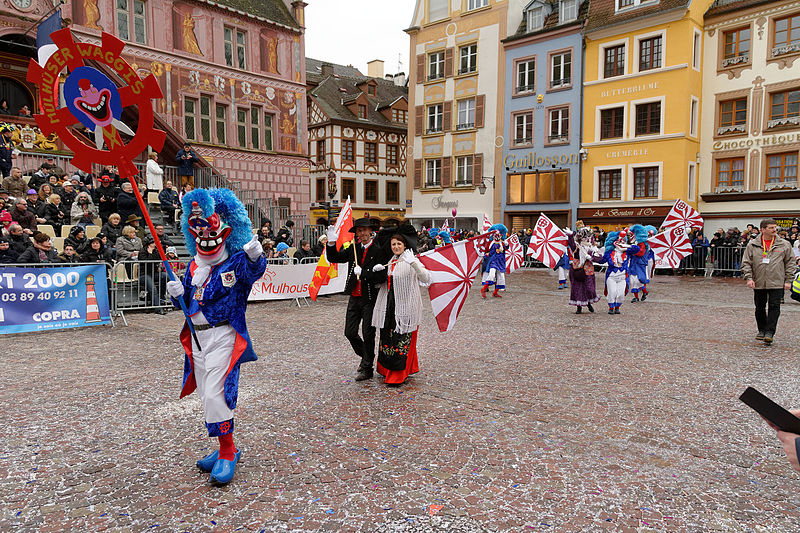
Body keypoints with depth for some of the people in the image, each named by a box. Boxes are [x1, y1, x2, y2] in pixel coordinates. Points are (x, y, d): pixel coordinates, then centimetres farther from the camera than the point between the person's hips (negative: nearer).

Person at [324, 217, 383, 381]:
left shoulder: (378, 249, -8)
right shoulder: (353, 248, 9)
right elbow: (334, 258, 7)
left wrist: (363, 272, -21)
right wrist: (331, 243, -7)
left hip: (370, 299, -5)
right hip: (354, 298, 5)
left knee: (368, 334, 3)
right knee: (350, 333, 9)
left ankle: (367, 368, 18)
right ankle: (365, 357, 34)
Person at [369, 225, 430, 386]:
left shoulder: (412, 260, -8)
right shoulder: (390, 261, 14)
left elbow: (426, 279, -22)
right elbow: (381, 280, 25)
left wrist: (413, 263, -35)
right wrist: (377, 271, 4)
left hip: (406, 305, -7)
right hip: (389, 305, 7)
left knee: (402, 340, -2)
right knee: (387, 337, 12)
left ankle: (398, 374, 10)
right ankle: (388, 370, 29)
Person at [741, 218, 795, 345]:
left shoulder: (784, 245, 2)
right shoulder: (752, 245, 2)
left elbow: (790, 263, 6)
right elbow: (746, 262, 3)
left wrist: (788, 280, 0)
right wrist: (749, 277, -9)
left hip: (777, 283, -1)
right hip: (759, 283, 1)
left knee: (774, 307, -6)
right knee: (759, 308, 10)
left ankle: (769, 332, -2)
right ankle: (761, 330, 26)